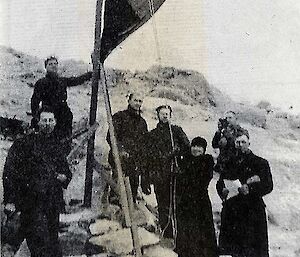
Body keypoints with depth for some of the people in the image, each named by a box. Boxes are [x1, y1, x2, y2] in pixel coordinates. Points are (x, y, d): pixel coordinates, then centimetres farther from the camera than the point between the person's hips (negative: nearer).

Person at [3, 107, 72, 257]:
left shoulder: (57, 146, 15)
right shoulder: (24, 144, -1)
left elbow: (67, 171, 28)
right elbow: (10, 172, -5)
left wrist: (64, 177, 4)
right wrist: (10, 200, -12)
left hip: (53, 204, 5)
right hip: (32, 204, -5)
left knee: (53, 243, 10)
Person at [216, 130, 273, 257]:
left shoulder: (260, 163, 2)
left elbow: (268, 185, -7)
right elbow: (220, 183, 18)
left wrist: (249, 189, -21)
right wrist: (223, 190, -4)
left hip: (253, 210, -3)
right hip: (231, 210, 4)